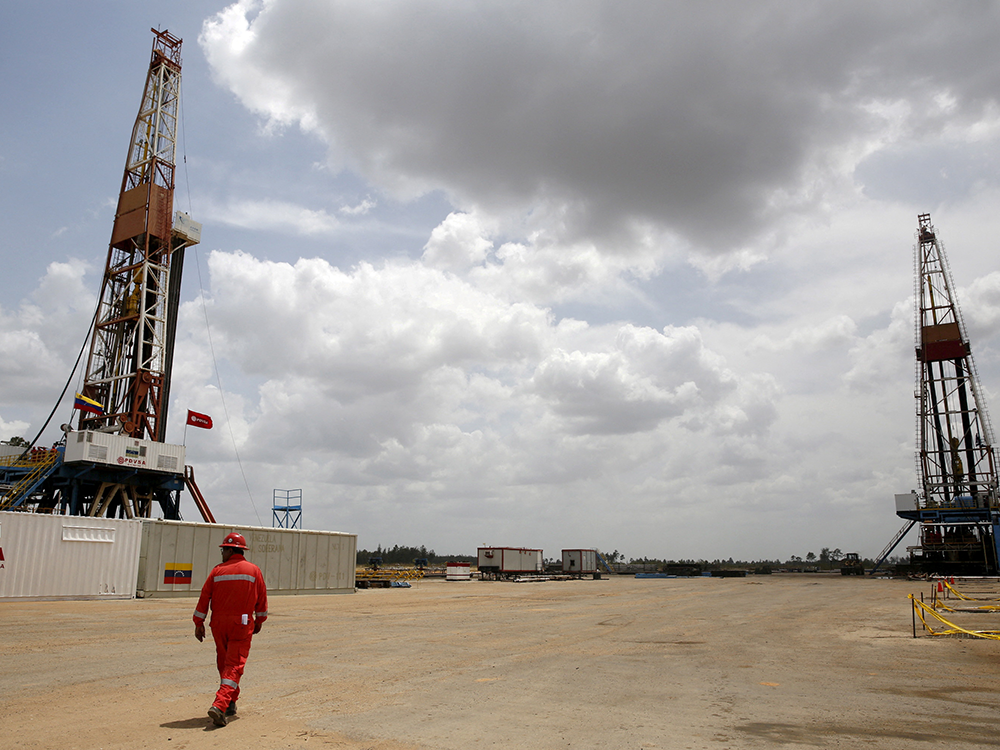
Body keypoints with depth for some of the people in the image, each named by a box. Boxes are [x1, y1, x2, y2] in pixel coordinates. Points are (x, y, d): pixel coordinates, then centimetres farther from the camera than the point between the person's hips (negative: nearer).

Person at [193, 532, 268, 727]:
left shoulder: (218, 570, 0)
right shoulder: (253, 570, 0)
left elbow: (204, 597, 0)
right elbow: (262, 599, 4)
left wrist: (199, 623, 7)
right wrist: (259, 621, 17)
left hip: (219, 623, 2)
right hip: (242, 624, -2)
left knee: (224, 664, 17)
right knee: (234, 665, -2)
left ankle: (230, 704, 27)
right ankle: (220, 705, -18)